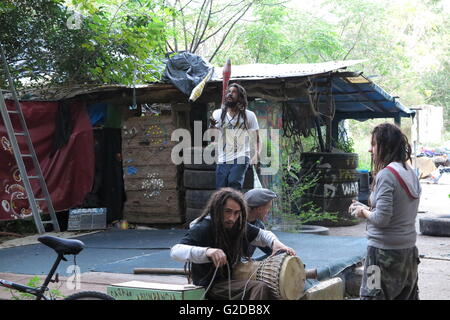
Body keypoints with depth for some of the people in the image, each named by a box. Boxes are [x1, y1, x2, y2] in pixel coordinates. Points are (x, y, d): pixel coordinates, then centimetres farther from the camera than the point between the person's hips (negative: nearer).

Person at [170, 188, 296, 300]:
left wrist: (275, 243, -7)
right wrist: (206, 251, -49)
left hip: (233, 279, 8)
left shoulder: (239, 226, 3)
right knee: (261, 288, -27)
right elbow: (175, 251, -31)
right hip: (212, 286, -8)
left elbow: (261, 234, 17)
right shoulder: (202, 229, -18)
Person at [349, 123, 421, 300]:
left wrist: (363, 212, -3)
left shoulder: (385, 174, -16)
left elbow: (382, 218, -21)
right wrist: (367, 209, 12)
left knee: (373, 295, -1)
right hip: (409, 249, 8)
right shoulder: (411, 174, 8)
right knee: (407, 295, 14)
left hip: (384, 250, -8)